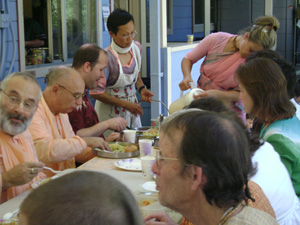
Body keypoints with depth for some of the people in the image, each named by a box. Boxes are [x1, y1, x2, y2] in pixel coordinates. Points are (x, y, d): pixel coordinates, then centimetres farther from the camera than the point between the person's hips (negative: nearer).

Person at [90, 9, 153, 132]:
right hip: (110, 111, -6)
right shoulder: (106, 57, -24)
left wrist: (141, 88, -3)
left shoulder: (136, 48, -3)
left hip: (132, 106, 6)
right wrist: (125, 104, -17)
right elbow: (95, 92, -18)